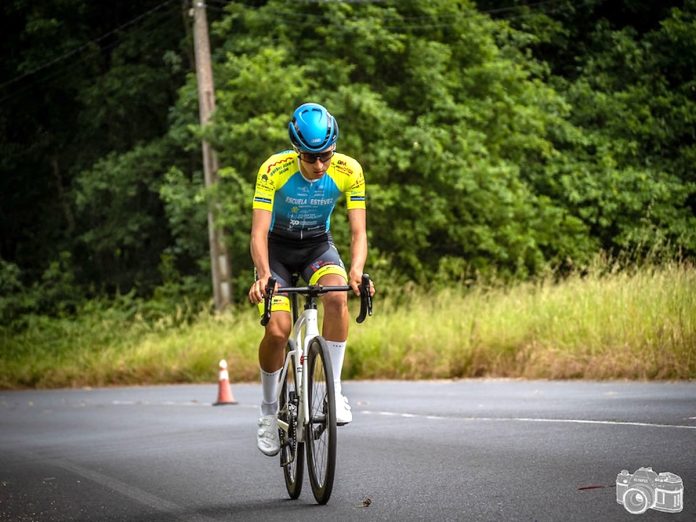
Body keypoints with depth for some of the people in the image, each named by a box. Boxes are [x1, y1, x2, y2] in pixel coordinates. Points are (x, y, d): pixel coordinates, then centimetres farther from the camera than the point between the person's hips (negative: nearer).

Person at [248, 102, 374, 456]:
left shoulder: (349, 171, -22)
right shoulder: (273, 170, -27)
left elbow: (358, 231, -21)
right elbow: (259, 232, -30)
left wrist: (356, 271, -40)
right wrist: (263, 275, -48)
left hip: (317, 245, 1)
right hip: (277, 247, -1)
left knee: (337, 296, -32)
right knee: (278, 330, -19)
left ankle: (334, 389, -19)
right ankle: (269, 410, 5)